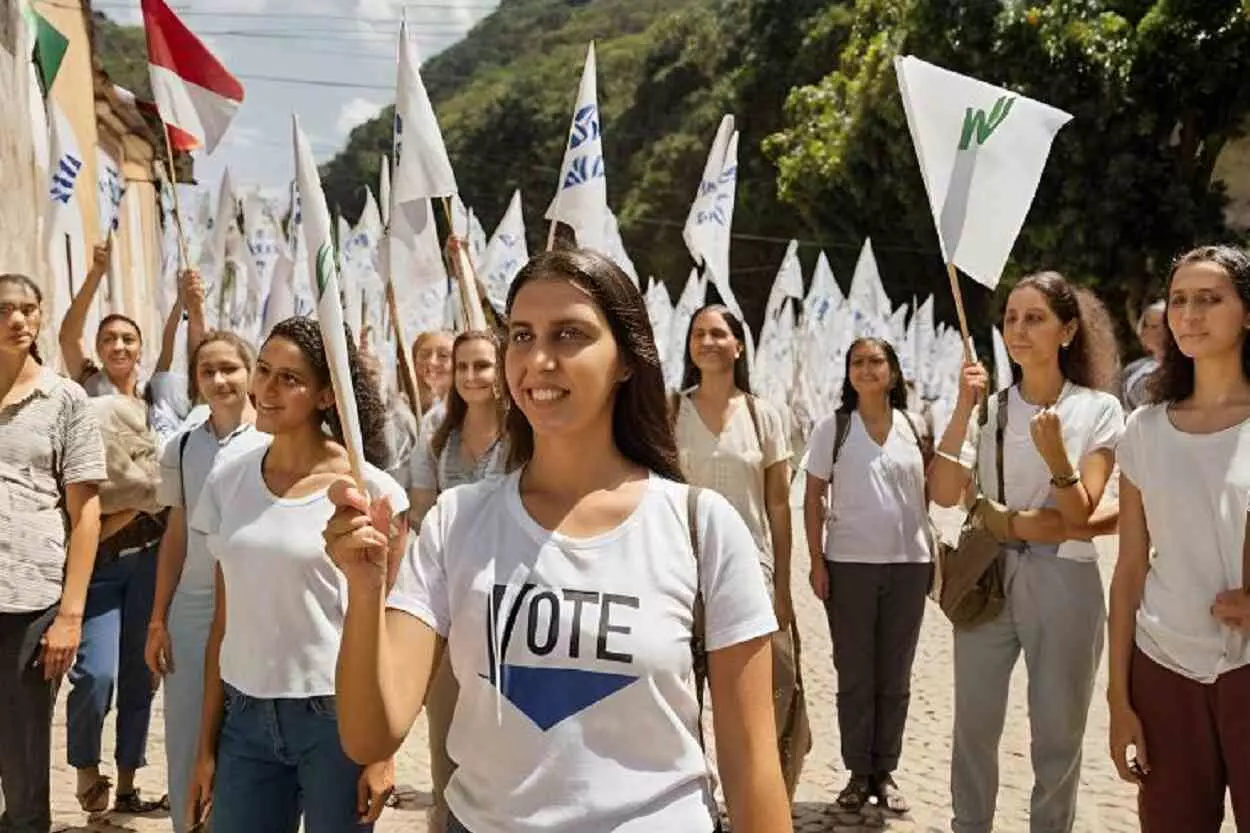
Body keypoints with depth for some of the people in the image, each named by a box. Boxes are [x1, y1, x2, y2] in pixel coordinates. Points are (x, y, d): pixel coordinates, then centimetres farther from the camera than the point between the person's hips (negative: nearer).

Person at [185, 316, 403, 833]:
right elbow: (224, 619, 8)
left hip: (337, 717, -4)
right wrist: (207, 743, 8)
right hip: (245, 716, 4)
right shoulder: (228, 481, 3)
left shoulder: (368, 490, -10)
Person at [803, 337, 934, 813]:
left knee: (894, 676, 9)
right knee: (854, 675, 5)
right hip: (849, 563, -2)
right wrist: (816, 561, -6)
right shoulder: (832, 429, 0)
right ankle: (858, 774, 15)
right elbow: (813, 498, 0)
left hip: (909, 563, 2)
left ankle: (885, 773, 20)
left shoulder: (916, 428, 5)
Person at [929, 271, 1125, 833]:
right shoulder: (989, 408, 3)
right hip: (986, 578, 3)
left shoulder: (1098, 409, -4)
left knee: (1058, 736, 7)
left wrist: (1055, 454, -26)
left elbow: (1079, 515, -9)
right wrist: (962, 411, -13)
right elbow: (943, 494, -8)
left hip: (1062, 583, -2)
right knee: (974, 726, 10)